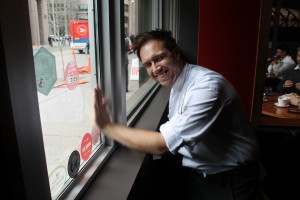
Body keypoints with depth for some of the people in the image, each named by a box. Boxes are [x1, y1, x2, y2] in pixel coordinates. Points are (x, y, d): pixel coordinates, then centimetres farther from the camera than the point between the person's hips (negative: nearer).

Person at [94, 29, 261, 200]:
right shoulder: (176, 85, -1)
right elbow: (172, 136, 8)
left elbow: (162, 144, -31)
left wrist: (108, 127, -24)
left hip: (230, 180, -6)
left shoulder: (207, 86, -30)